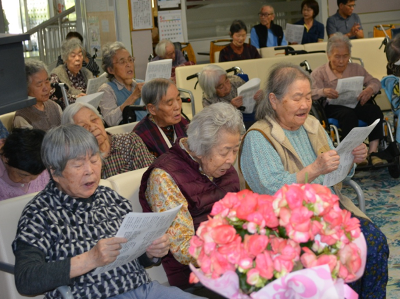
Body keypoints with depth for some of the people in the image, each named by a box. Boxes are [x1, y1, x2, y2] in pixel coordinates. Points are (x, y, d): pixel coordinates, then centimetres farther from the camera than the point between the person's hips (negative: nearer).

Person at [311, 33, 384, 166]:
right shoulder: (319, 73, 7)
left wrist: (370, 89, -13)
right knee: (348, 114, -38)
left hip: (356, 104, 4)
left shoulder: (356, 68, 19)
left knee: (375, 110, -28)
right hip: (333, 107, -3)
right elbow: (309, 92, -7)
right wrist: (323, 92, -31)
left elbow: (374, 81, 12)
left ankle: (373, 152, -32)